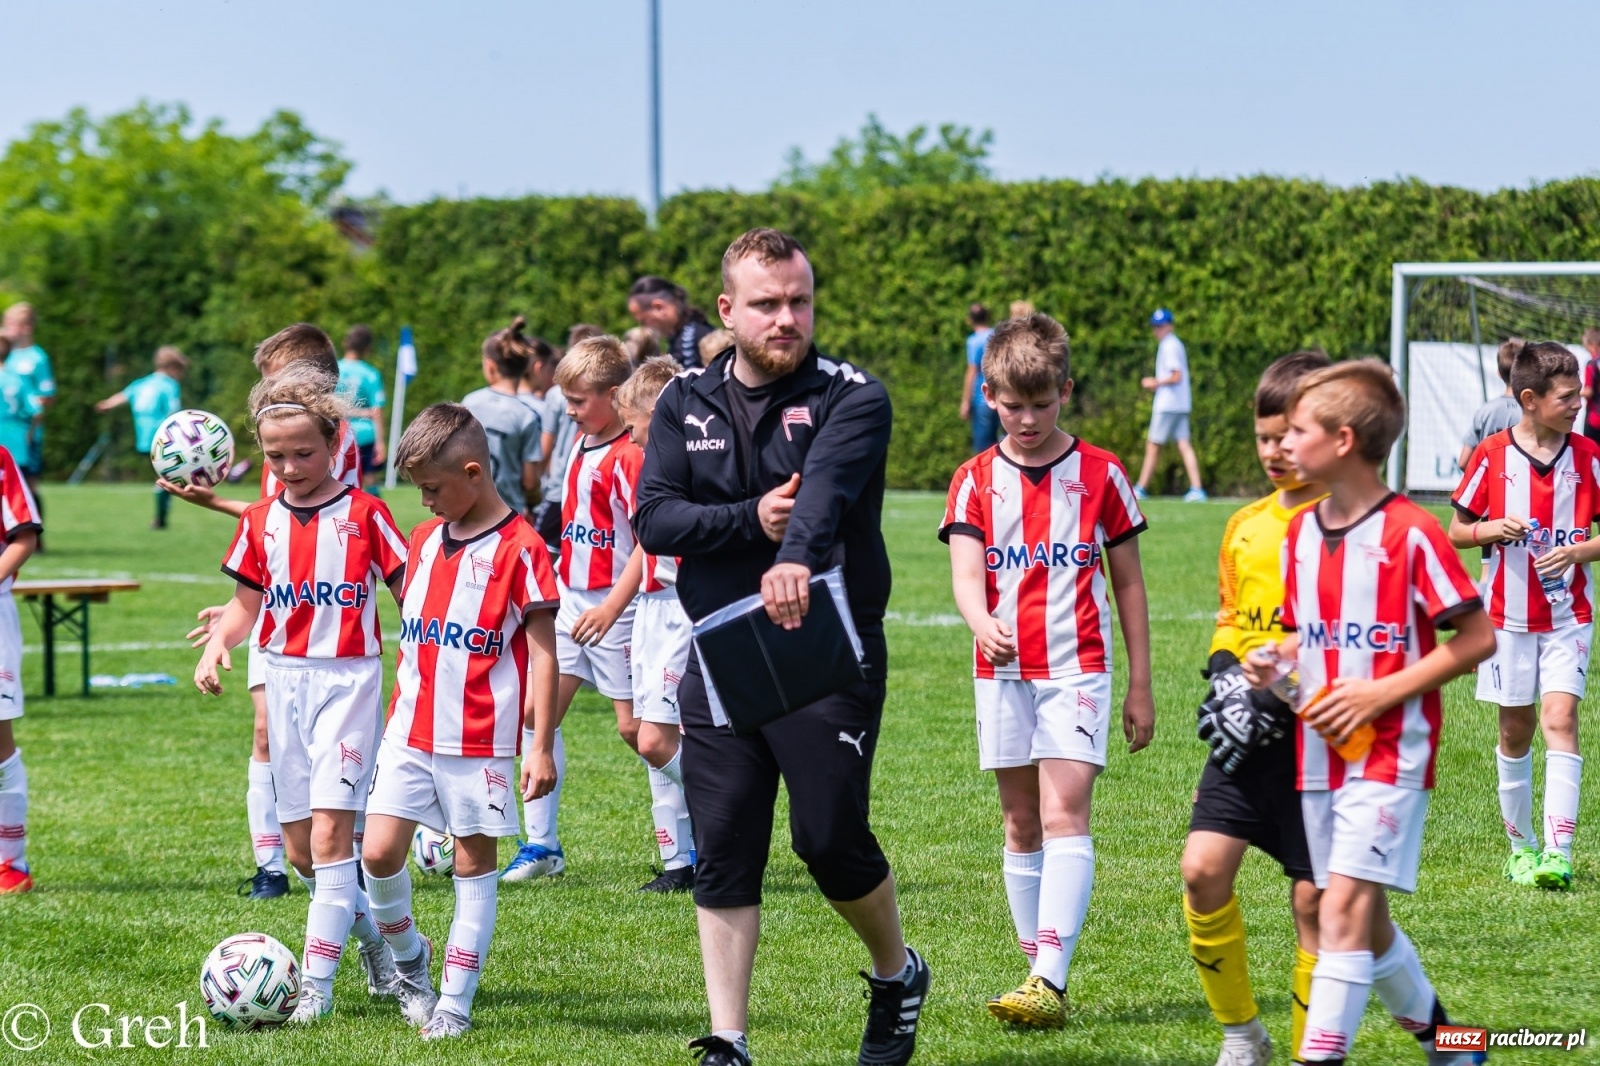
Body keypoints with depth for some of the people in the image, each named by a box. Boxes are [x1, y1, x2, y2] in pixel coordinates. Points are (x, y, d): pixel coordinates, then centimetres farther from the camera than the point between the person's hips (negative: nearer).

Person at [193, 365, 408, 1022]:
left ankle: (316, 986, -14)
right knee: (300, 851, 6)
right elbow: (248, 602, 16)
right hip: (284, 678, 5)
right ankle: (375, 938, 28)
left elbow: (411, 595, -2)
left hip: (347, 678, -5)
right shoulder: (261, 521, 8)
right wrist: (218, 642, -4)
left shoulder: (363, 514, -5)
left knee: (330, 832, -15)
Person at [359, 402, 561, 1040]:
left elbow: (542, 653, -10)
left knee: (475, 865, 3)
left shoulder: (518, 547, -9)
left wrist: (541, 747, -13)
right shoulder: (425, 538, 11)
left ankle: (455, 1004, 8)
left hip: (480, 740, -5)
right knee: (379, 853, -4)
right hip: (411, 730, 5)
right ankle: (407, 958, 21)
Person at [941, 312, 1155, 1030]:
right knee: (1021, 826, 8)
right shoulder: (976, 481, 3)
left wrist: (1140, 687, 6)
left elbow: (1128, 584, 7)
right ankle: (1040, 974, 17)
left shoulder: (1100, 475, 1)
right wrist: (983, 624, -33)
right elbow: (966, 574, -9)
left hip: (1077, 669, -3)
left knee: (1064, 816, -14)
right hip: (1002, 673, 3)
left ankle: (1050, 983, -23)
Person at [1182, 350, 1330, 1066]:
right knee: (1203, 868, -6)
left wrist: (1282, 692, -20)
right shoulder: (1246, 525, 12)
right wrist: (1224, 676, 3)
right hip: (1249, 735, 6)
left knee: (1313, 898, 0)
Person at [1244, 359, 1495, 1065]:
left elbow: (1478, 638, -12)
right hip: (1317, 754, 8)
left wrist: (1380, 695, -17)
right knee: (1364, 919, 14)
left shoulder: (1410, 533, -13)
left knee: (1343, 907, -17)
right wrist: (1275, 664, -1)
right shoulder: (1300, 533, 9)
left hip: (1390, 752, -8)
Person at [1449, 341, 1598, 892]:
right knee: (1516, 729, 8)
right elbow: (1456, 532, 3)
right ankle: (1520, 844, 22)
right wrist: (1493, 529, -17)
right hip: (1508, 613, 0)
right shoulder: (1491, 454, -4)